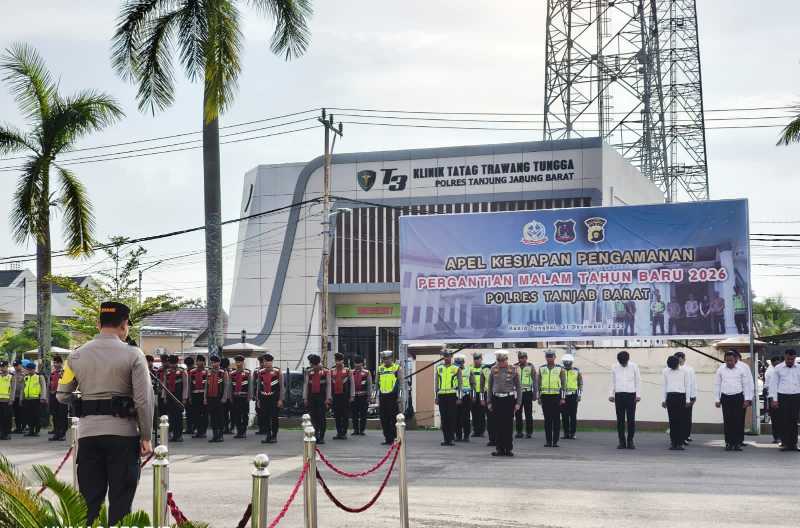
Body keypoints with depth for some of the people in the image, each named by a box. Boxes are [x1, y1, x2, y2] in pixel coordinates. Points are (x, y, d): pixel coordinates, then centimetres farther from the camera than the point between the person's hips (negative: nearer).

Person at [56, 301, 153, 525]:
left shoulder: (77, 355, 6)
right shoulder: (133, 355, -5)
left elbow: (62, 395, 10)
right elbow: (144, 400, -9)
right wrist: (146, 437, -2)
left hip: (88, 433, 3)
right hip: (122, 433, -3)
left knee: (89, 498, 9)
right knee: (120, 499, 4)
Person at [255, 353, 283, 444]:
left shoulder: (277, 372, -3)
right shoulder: (260, 372, 7)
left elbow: (281, 387, -3)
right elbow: (258, 387, 13)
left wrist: (280, 400, -8)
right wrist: (257, 400, 11)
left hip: (274, 398, -3)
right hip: (263, 398, 3)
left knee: (274, 418, 0)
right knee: (265, 418, 4)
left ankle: (274, 436, 8)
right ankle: (267, 436, 11)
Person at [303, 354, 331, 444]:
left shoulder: (326, 372, 1)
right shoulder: (308, 373, 9)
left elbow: (328, 385, 0)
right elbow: (305, 385, 9)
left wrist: (328, 398, -6)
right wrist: (305, 398, 3)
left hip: (322, 397, -2)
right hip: (311, 397, 2)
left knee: (321, 417, -3)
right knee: (313, 417, 2)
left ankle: (321, 437, 1)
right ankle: (315, 436, 11)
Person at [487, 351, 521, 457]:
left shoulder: (513, 370, 1)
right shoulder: (493, 370, 5)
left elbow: (518, 387, 4)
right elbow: (490, 387, 12)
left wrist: (518, 403, -1)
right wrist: (489, 402, 8)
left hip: (509, 399, -2)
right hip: (497, 399, 2)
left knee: (509, 425, 1)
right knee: (498, 425, 3)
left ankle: (509, 449, 9)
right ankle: (499, 449, 9)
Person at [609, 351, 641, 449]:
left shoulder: (634, 366, 3)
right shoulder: (614, 367, 7)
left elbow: (638, 381, 5)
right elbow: (613, 382, 12)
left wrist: (638, 395, -1)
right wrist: (611, 394, 4)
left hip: (631, 395, -1)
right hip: (619, 395, 2)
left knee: (631, 419, -3)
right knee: (620, 419, 1)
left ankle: (630, 441, 3)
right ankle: (622, 441, 5)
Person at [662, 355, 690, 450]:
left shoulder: (684, 371, 3)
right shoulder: (666, 371, 10)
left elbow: (687, 386, 4)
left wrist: (687, 400, -1)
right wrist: (663, 399, 10)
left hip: (681, 396, -2)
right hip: (670, 397, 2)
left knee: (681, 420, -4)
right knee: (672, 420, 1)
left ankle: (680, 443, -2)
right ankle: (673, 442, 5)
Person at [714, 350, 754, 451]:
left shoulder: (742, 369, 1)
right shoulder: (721, 370, 7)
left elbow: (747, 385, 1)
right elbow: (717, 385, 10)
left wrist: (747, 399, -4)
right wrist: (717, 399, 7)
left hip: (738, 397, -2)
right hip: (725, 397, 2)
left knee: (739, 421, -3)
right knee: (727, 421, 1)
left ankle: (738, 443, 2)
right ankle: (728, 443, 6)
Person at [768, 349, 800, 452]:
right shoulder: (778, 368, 3)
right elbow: (774, 384, 5)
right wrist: (774, 399, 0)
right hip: (782, 397, -1)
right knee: (784, 421, -1)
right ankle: (785, 443, 4)